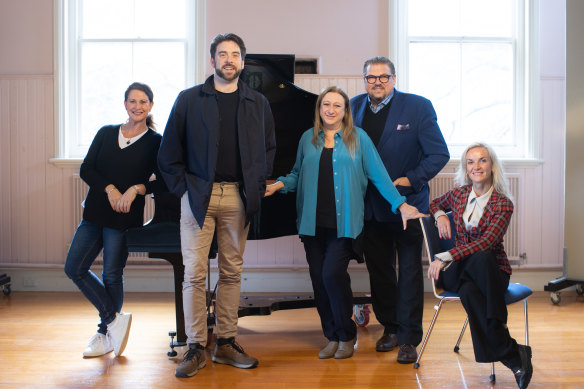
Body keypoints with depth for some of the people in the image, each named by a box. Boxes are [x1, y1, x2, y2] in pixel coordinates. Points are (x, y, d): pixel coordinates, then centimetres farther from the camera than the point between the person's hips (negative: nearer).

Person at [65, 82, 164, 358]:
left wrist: (136, 189, -21)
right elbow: (86, 169, 2)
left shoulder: (155, 142, -1)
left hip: (125, 217, -5)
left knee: (112, 275, 1)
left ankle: (106, 334, 19)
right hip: (95, 212, 5)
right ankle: (115, 318, 11)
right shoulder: (106, 133, 9)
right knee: (74, 267, 0)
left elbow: (163, 181, -6)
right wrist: (110, 189, -13)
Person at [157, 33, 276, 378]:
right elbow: (170, 151, 4)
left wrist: (256, 188, 4)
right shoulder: (189, 100, 5)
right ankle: (196, 347, 8)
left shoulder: (258, 103, 11)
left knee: (232, 272, 8)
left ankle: (226, 343, 18)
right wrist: (183, 187, -5)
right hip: (199, 195, -2)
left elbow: (269, 149, 14)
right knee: (195, 273, -2)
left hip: (238, 198, 2)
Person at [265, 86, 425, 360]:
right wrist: (279, 184, -3)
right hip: (313, 222, 4)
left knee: (332, 274, -13)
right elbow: (297, 174, 16)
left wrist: (401, 205, -4)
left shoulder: (358, 138, 5)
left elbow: (378, 174, 2)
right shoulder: (308, 139, 13)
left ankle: (347, 336, 8)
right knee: (318, 278, 3)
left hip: (344, 222, -3)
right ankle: (331, 337, 19)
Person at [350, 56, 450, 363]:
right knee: (379, 270, 13)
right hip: (370, 207, 4)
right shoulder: (354, 107, 5)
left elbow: (439, 154, -8)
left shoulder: (418, 107, -6)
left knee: (410, 272, 3)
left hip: (406, 204, -4)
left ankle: (409, 338, 13)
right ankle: (390, 328, 30)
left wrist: (410, 180, -15)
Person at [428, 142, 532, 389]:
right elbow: (434, 203, 27)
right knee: (469, 291, -36)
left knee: (480, 258, -39)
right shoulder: (459, 194, 6)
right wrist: (440, 215, 3)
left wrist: (446, 257, -28)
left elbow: (486, 241, -19)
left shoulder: (503, 204, -6)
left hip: (492, 270, -1)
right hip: (459, 269, 2)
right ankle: (514, 355, -30)